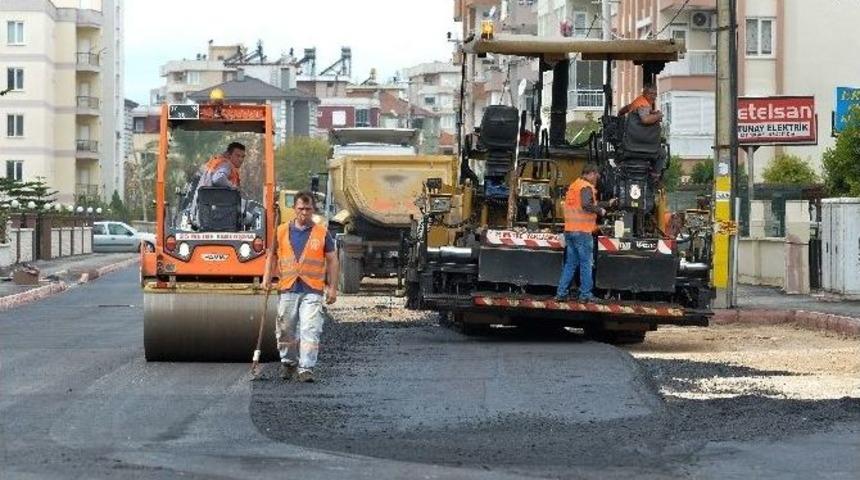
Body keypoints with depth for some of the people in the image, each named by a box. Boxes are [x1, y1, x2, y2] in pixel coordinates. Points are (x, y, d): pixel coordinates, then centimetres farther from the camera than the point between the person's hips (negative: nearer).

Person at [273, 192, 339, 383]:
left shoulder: (322, 233, 5)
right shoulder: (282, 231, 9)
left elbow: (332, 260, 8)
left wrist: (332, 288, 3)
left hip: (312, 290, -2)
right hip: (287, 289, 2)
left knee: (310, 331, -12)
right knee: (285, 331, 9)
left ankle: (306, 368, -10)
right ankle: (288, 363, 28)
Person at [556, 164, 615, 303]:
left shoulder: (574, 186, 18)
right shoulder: (586, 187, -10)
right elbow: (586, 205, -27)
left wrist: (607, 204, 33)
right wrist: (600, 210, -12)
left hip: (569, 230, 8)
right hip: (582, 231, -8)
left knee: (570, 263, 11)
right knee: (586, 263, 0)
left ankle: (561, 293, 7)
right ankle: (585, 295, 2)